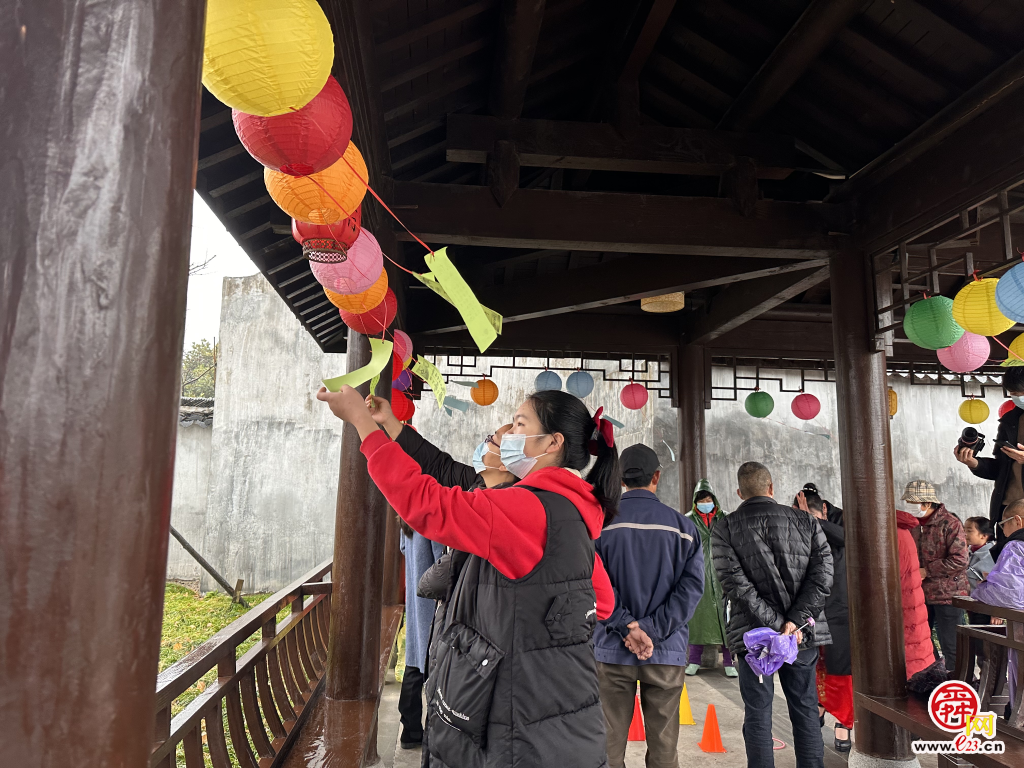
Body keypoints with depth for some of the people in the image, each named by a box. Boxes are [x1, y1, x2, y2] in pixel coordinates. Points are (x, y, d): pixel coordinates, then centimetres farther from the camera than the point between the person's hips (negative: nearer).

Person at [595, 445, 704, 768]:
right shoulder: (683, 526, 1)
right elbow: (691, 585, -6)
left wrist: (627, 626, -12)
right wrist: (653, 631, -11)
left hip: (612, 649, -1)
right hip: (666, 652, 1)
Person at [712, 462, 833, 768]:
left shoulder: (724, 529, -3)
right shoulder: (806, 522, 4)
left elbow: (736, 584, -13)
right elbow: (822, 575, -6)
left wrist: (779, 625, -12)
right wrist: (796, 621, -11)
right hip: (803, 634, 2)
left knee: (758, 716, 7)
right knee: (806, 712, 15)